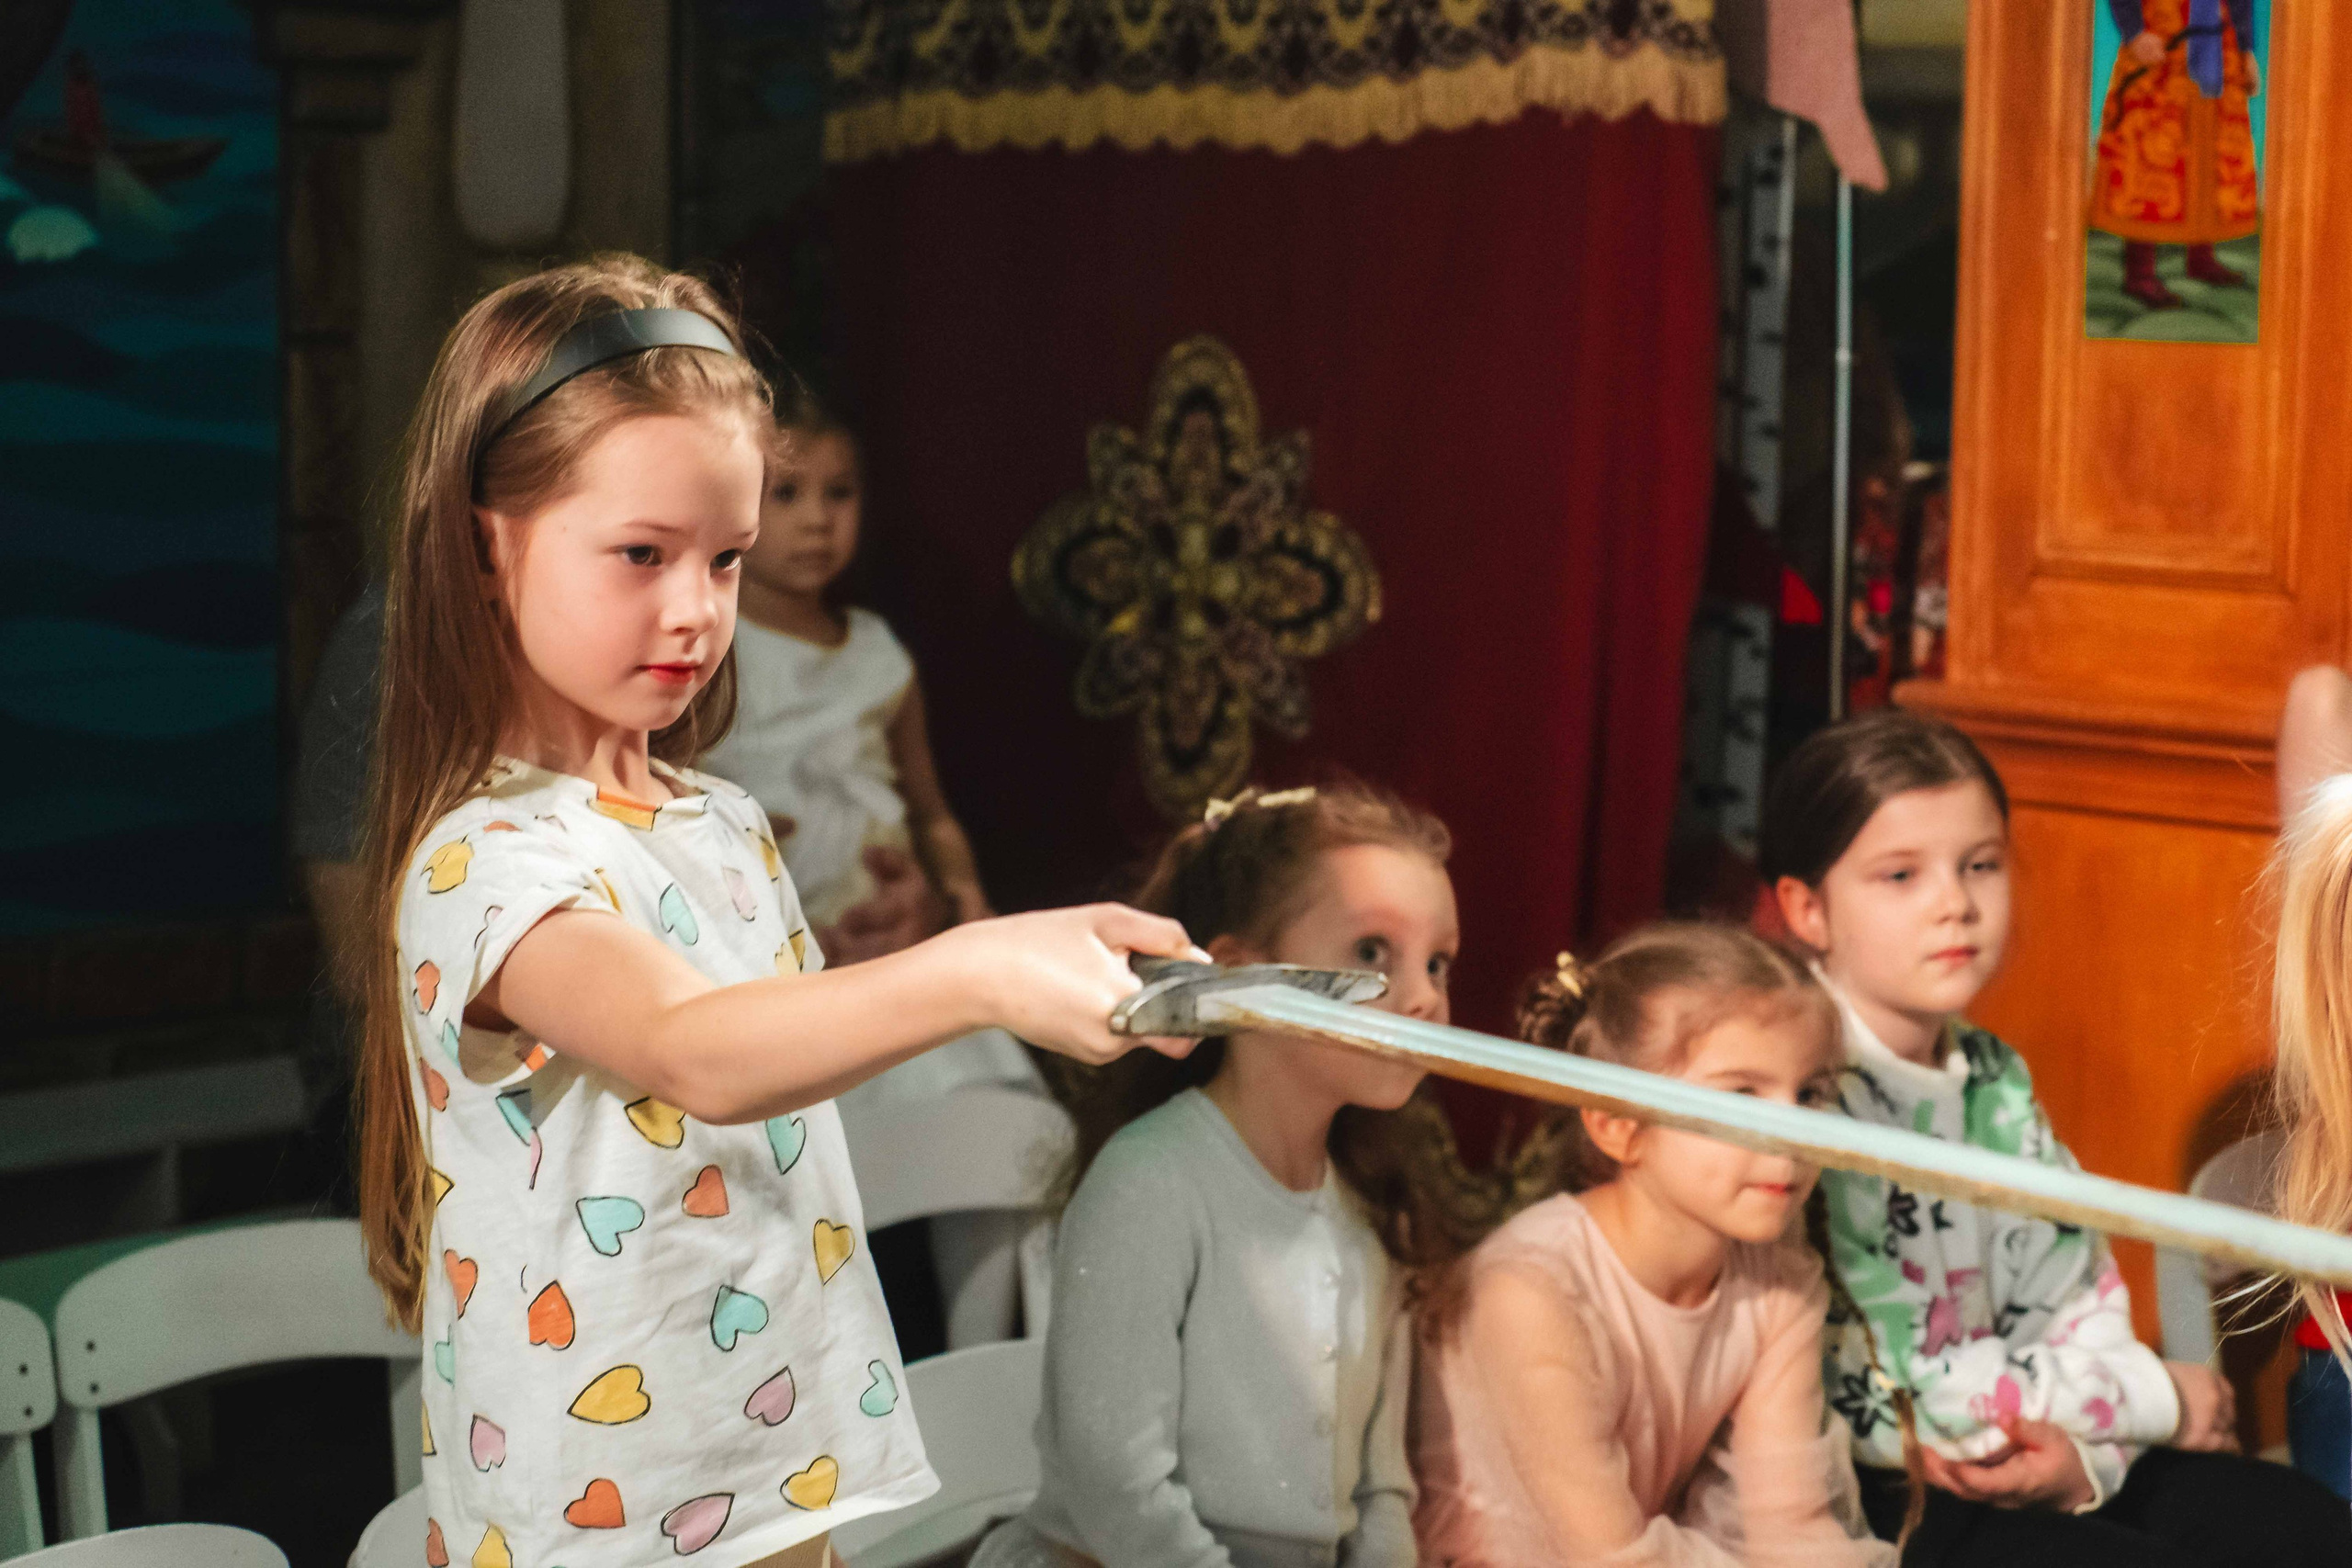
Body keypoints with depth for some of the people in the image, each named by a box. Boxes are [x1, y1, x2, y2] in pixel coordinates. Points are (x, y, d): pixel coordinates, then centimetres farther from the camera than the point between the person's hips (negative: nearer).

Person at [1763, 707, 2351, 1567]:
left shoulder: (1994, 1078, 6)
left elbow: (2081, 1298, 6)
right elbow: (1886, 1388, -21)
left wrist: (2083, 1453, -17)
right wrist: (2156, 1399, -11)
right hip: (1869, 1495, -8)